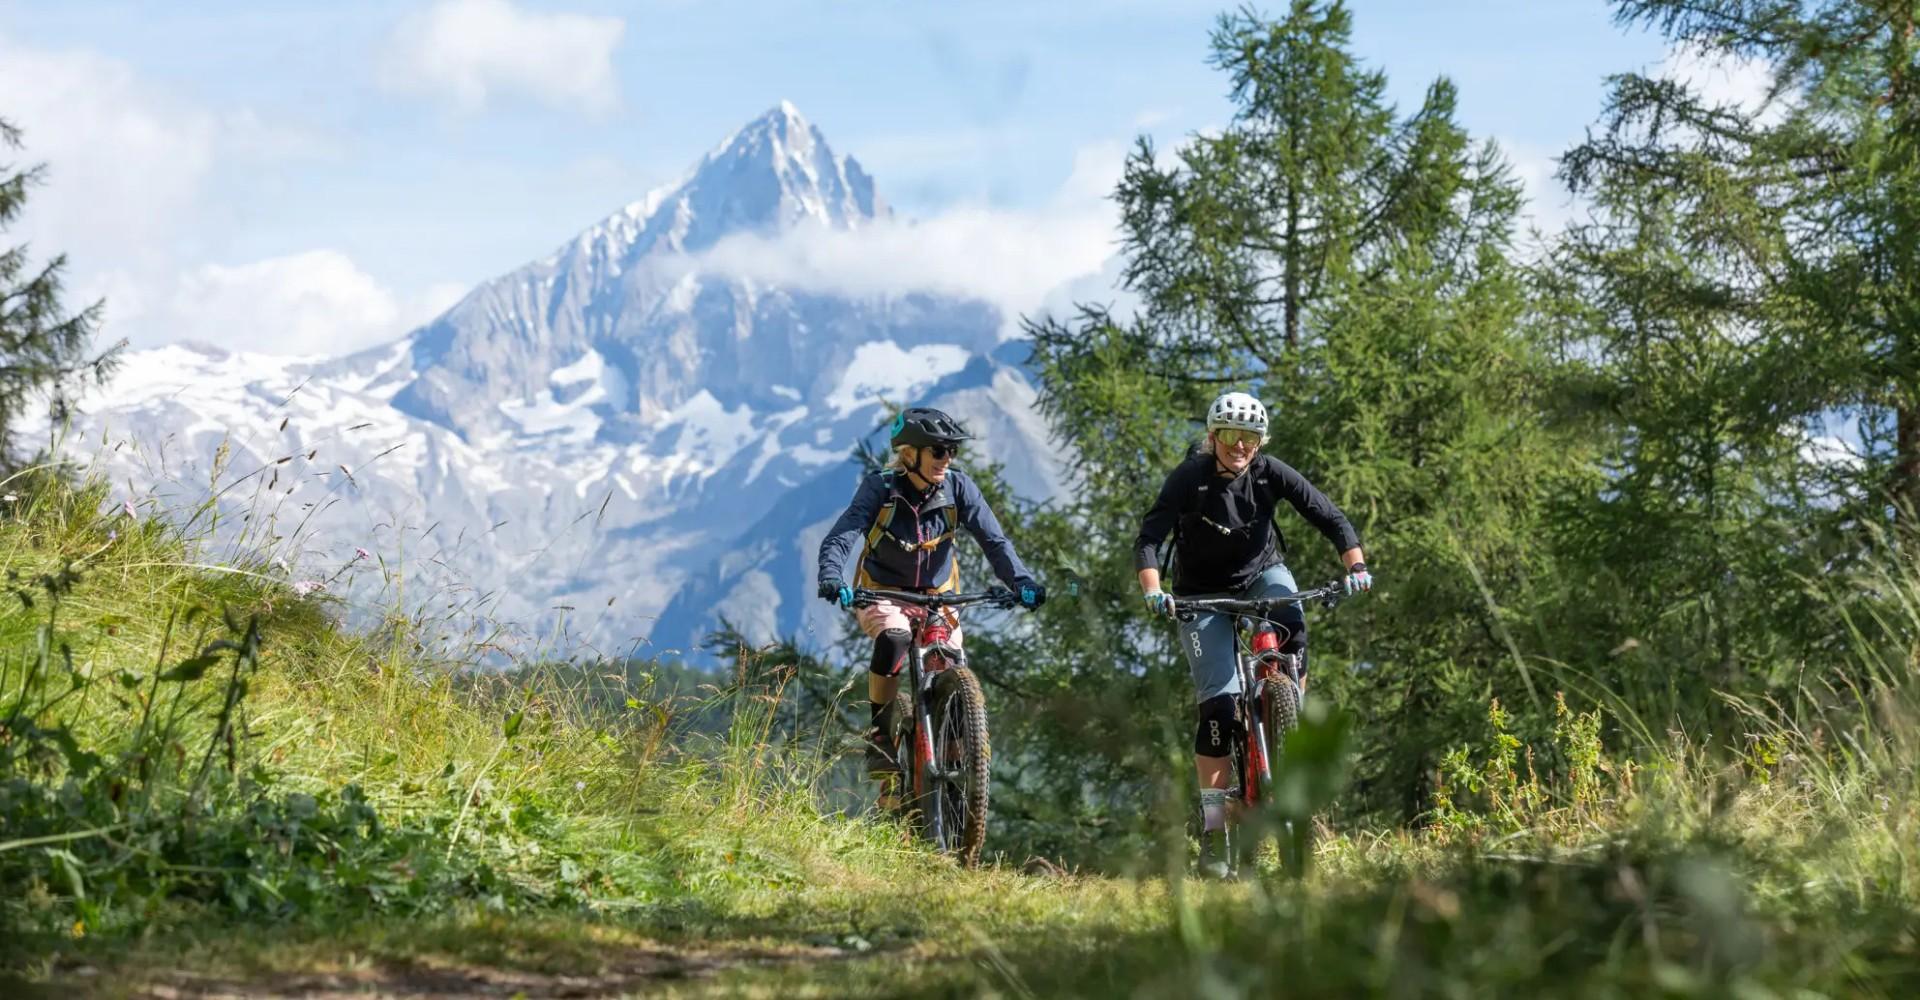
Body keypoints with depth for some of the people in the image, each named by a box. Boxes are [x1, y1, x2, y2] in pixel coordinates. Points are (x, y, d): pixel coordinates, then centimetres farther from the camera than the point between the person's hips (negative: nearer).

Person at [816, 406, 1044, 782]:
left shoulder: (958, 487, -14)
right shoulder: (880, 488, -20)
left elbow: (994, 540, -17)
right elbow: (839, 538, -29)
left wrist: (1022, 582, -35)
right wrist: (832, 579, -50)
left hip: (936, 596, 3)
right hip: (883, 594, -3)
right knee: (894, 638, -35)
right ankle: (878, 738, -18)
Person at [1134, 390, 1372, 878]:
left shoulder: (1271, 473, -14)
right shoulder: (1190, 478, -20)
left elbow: (1329, 517, -16)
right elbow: (1148, 538, -27)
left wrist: (1356, 566, -31)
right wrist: (1152, 591, -44)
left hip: (1262, 573, 2)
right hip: (1204, 593, -2)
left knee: (1292, 633, -34)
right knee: (1218, 703, -14)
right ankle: (1213, 828, -10)